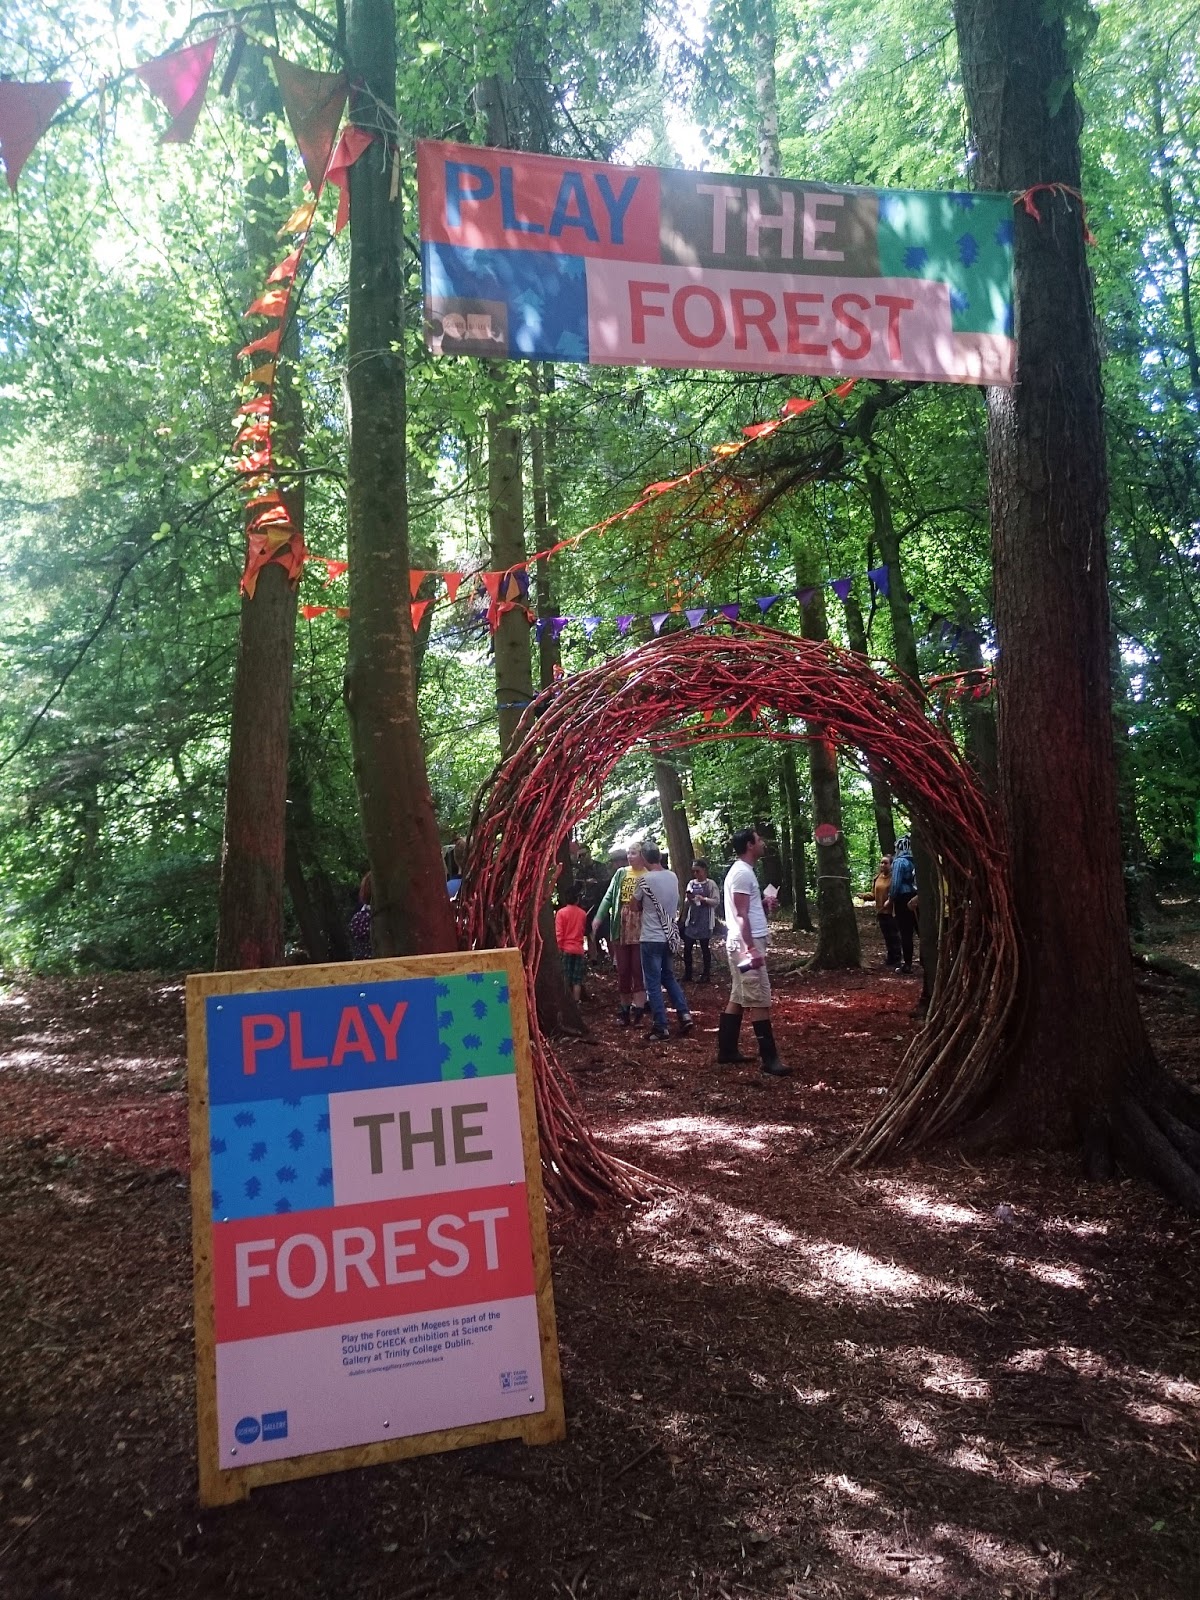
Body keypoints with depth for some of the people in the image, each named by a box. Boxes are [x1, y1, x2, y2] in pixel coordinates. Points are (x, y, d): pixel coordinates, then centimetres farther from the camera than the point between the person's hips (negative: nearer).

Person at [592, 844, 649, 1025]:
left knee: (638, 970, -1)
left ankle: (637, 1010, 0)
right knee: (623, 971, 10)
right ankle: (625, 1009, 21)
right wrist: (598, 917, -5)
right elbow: (609, 896, 5)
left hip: (640, 930, -4)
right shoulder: (620, 873, 9)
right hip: (621, 929, 4)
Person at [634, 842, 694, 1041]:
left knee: (653, 983, 1)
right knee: (669, 977, 20)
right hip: (668, 936, 6)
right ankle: (684, 1015, 12)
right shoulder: (673, 877, 2)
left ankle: (661, 1027, 3)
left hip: (651, 938, -6)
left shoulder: (645, 879, -14)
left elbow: (636, 904, -2)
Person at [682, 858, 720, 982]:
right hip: (691, 920, 5)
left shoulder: (710, 884, -5)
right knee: (687, 947, 4)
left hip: (705, 921, -5)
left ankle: (706, 974, 15)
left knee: (704, 948, 4)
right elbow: (687, 902, 13)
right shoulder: (691, 883, 9)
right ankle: (687, 974, 15)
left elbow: (717, 901, -10)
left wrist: (703, 899, -21)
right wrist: (688, 898, -9)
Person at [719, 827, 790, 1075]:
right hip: (747, 944, -11)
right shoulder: (742, 872, -15)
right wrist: (751, 948, -25)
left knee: (738, 998, 13)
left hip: (744, 943, 11)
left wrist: (764, 904, 17)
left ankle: (727, 1050, 18)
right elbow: (741, 915, -21)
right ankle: (769, 1058, -8)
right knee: (759, 1001, -9)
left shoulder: (742, 870, 17)